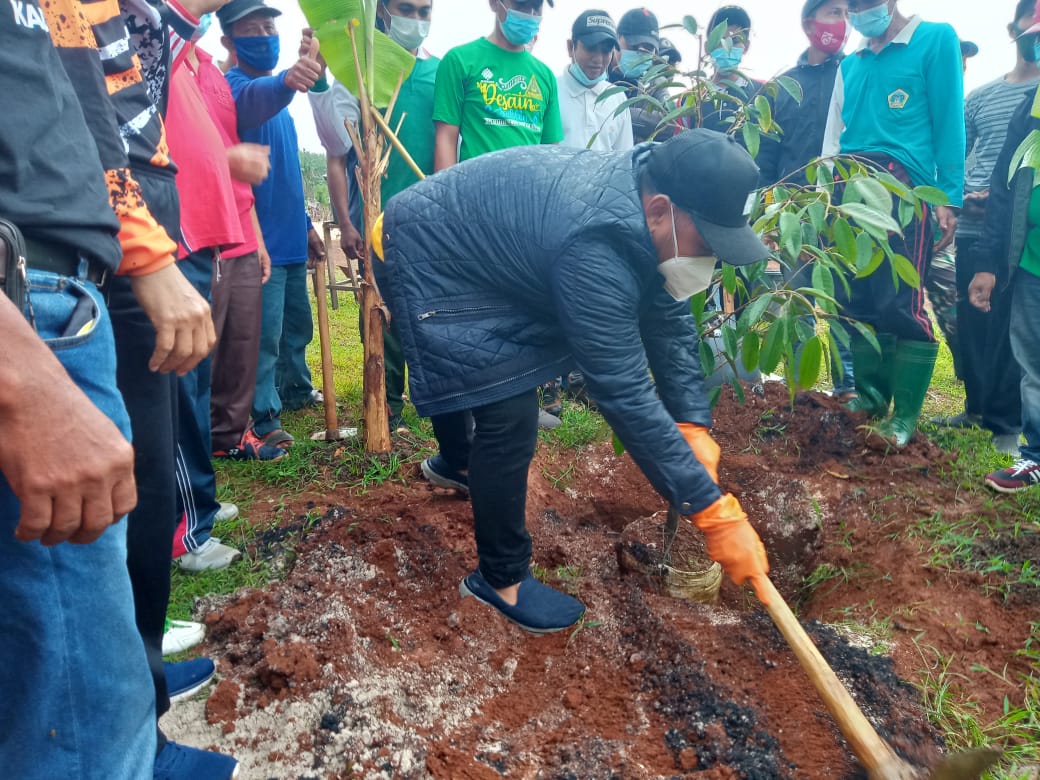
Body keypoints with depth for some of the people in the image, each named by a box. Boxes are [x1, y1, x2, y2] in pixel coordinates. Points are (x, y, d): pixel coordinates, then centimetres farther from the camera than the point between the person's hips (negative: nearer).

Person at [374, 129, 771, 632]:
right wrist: (713, 510, -35)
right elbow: (624, 393, -38)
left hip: (470, 248, 10)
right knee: (509, 419, -14)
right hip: (428, 260, -10)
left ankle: (454, 464, 61)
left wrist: (693, 424, -11)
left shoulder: (641, 194, -9)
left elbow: (668, 319, -3)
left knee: (465, 373, 31)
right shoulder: (596, 251, -38)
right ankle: (500, 578, 5)